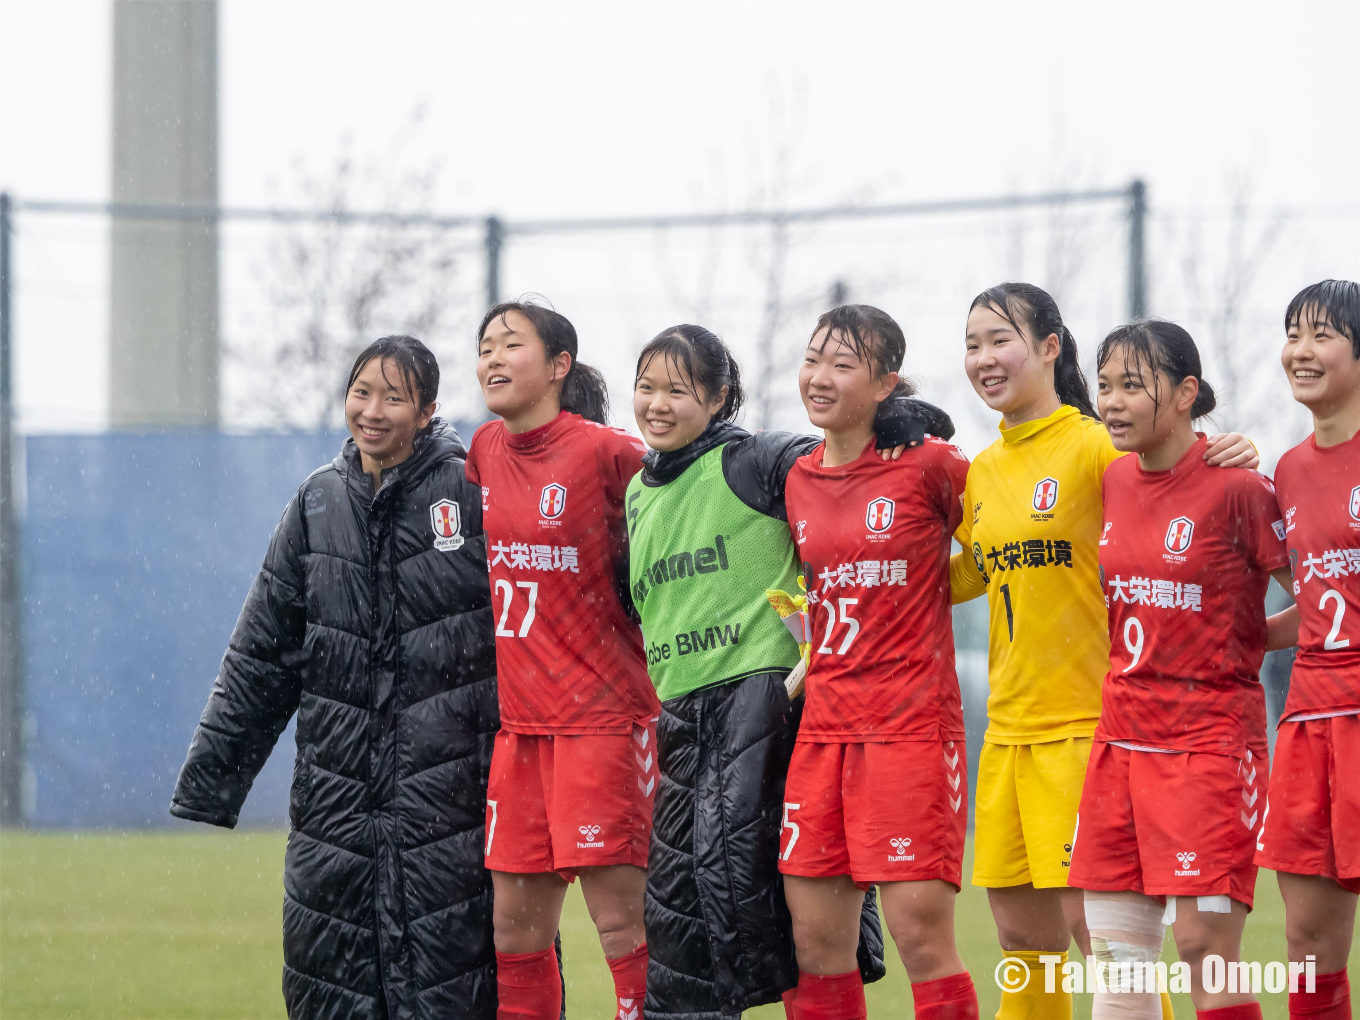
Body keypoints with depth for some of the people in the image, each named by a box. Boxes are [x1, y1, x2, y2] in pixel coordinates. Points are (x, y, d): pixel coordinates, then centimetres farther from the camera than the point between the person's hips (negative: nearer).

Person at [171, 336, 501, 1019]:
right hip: (338, 790, 4)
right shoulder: (320, 502, 10)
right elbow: (262, 654, 14)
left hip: (448, 780, -4)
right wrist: (208, 780, 14)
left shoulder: (470, 494, -3)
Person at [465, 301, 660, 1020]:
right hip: (517, 719, 7)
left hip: (602, 714, -7)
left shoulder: (607, 453, -10)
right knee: (515, 930, 8)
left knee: (620, 919, -8)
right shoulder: (485, 452, 9)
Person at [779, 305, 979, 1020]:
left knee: (921, 937, -9)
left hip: (911, 726, -6)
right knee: (815, 940, 4)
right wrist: (813, 661, 14)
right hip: (823, 729, 6)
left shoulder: (927, 465, -6)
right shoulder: (799, 483, 11)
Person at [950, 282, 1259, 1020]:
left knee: (1097, 925, -10)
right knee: (1022, 937, 10)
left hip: (1086, 722, -7)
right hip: (1008, 730, 7)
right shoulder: (980, 473, 13)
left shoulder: (1095, 448, -8)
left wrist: (1231, 468, -29)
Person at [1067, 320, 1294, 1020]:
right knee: (1116, 947, 5)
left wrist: (1242, 641, -4)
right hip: (1123, 731, 7)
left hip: (1210, 732, -7)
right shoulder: (1115, 481, 8)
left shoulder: (1236, 487, -11)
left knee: (1204, 940, -11)